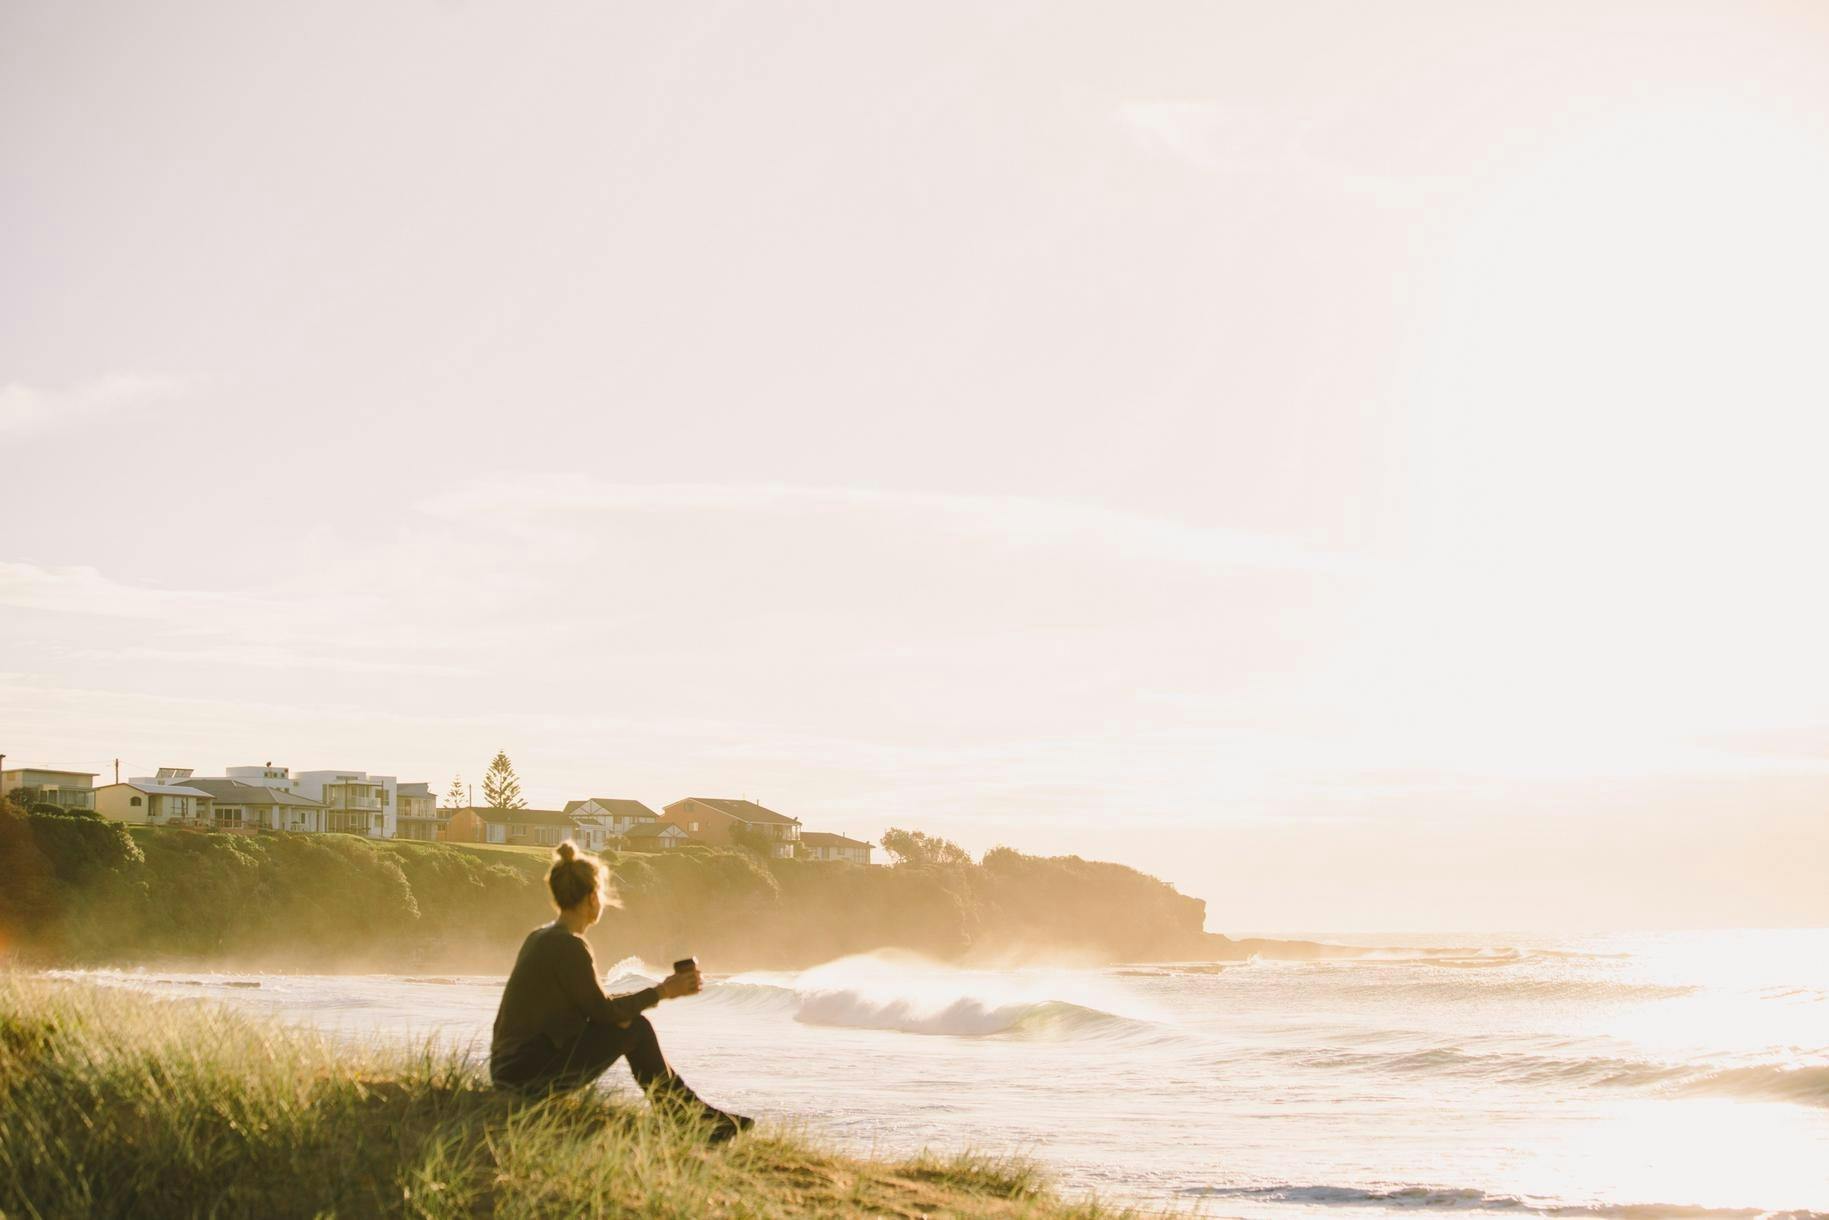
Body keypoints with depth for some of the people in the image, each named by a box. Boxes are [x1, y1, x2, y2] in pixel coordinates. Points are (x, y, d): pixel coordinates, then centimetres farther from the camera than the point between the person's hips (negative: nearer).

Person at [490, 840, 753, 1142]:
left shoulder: (540, 937, 12)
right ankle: (693, 1117, 8)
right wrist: (662, 992, -3)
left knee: (630, 1025, 14)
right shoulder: (568, 946, -17)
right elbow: (603, 1010, -13)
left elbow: (591, 1006, 15)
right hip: (531, 1076, -9)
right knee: (636, 1029, -4)